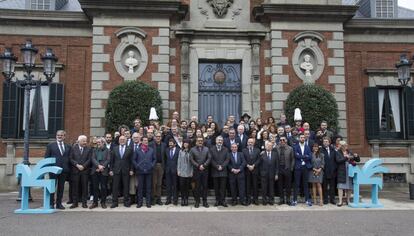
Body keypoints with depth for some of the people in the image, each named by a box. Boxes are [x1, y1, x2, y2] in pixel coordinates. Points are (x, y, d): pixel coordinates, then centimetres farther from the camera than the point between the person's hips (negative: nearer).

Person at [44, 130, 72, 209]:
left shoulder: (68, 146, 11)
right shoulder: (50, 145, 4)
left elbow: (69, 158, 12)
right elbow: (46, 157, 2)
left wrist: (68, 169, 3)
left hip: (64, 170, 3)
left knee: (61, 187, 7)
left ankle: (59, 203, 16)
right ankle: (51, 203, 11)